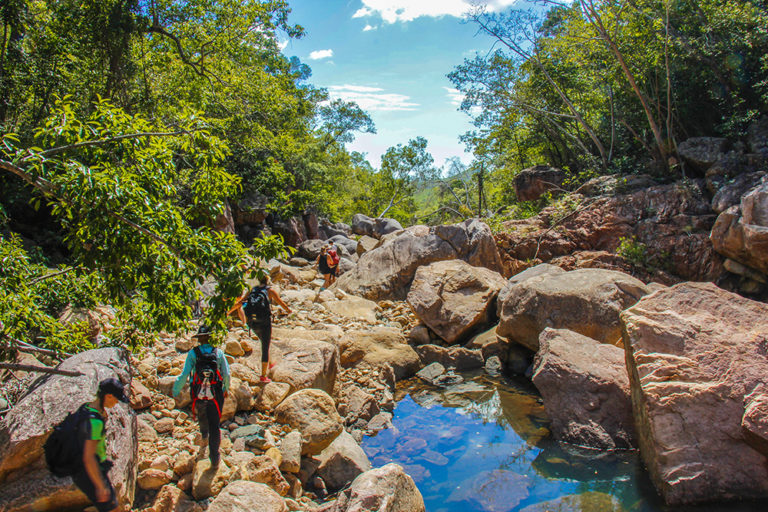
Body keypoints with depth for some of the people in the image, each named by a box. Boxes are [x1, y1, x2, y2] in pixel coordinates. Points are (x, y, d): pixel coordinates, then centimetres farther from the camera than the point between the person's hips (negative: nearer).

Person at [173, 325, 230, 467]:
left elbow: (184, 374, -13)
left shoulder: (193, 353, -8)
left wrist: (176, 391, -1)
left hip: (198, 395, 1)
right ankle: (214, 458, 7)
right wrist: (226, 389, 12)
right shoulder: (218, 353, -5)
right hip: (215, 395, -1)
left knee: (202, 415, 32)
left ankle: (204, 436, 56)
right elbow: (226, 374, -5)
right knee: (214, 425, 7)